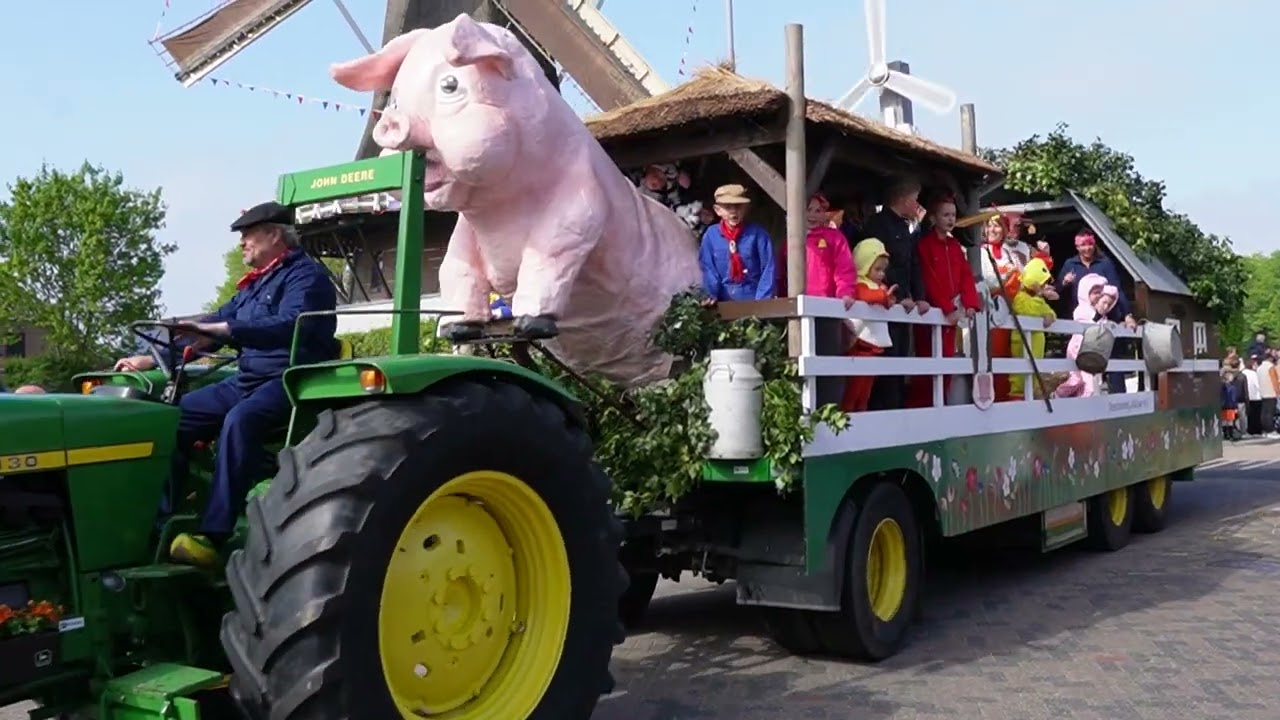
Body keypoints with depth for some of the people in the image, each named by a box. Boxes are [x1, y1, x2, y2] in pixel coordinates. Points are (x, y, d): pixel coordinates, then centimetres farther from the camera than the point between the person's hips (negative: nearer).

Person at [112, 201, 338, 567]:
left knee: (239, 421, -36)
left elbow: (290, 326, -26)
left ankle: (210, 536, -36)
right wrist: (154, 359, 14)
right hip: (247, 380, 9)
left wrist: (226, 329, -35)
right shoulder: (255, 284, 21)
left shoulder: (306, 275, -7)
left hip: (290, 381, -9)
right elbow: (212, 325, 23)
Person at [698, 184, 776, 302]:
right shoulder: (711, 235, -2)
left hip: (753, 300, -1)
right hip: (724, 301, 2)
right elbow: (708, 267, -1)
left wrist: (762, 300, -15)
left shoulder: (758, 234, -6)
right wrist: (712, 294, -13)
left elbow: (768, 268, -7)